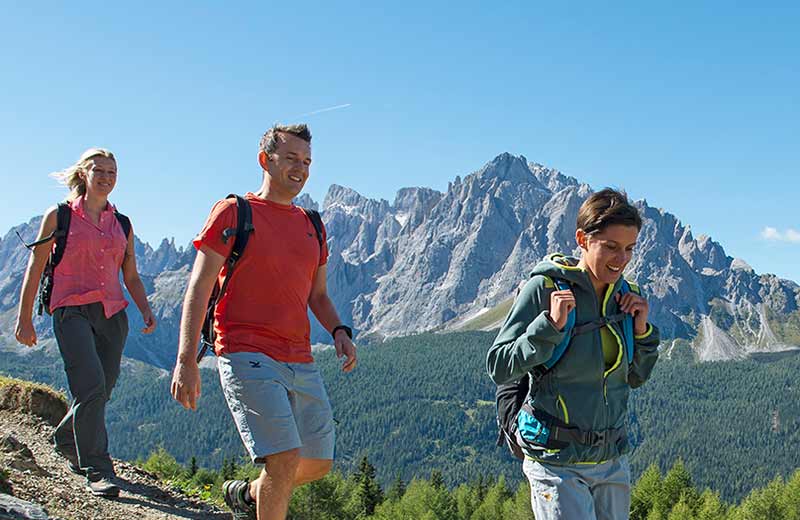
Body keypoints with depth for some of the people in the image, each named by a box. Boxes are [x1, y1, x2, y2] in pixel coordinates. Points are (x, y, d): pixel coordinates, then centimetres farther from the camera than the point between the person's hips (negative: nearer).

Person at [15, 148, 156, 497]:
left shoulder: (122, 225, 15)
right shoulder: (59, 216, 4)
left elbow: (131, 277, 17)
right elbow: (35, 268, 5)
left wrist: (146, 311, 1)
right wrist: (24, 319, 1)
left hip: (112, 314, 4)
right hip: (72, 310, -4)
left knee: (100, 393, 7)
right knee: (91, 387, -19)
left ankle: (66, 442, 36)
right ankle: (97, 471, -12)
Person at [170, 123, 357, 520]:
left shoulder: (311, 225, 17)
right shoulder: (233, 212, -1)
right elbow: (199, 289, -5)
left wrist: (339, 331, 3)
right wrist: (186, 360, -13)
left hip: (301, 361, 7)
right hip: (247, 355, -7)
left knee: (319, 463, 11)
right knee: (285, 458, -17)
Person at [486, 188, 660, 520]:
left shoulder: (625, 295, 5)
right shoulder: (544, 289, -12)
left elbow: (636, 378, 15)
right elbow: (499, 369, -13)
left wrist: (641, 330, -2)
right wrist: (551, 326, -23)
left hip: (612, 459, 6)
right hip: (557, 461, -6)